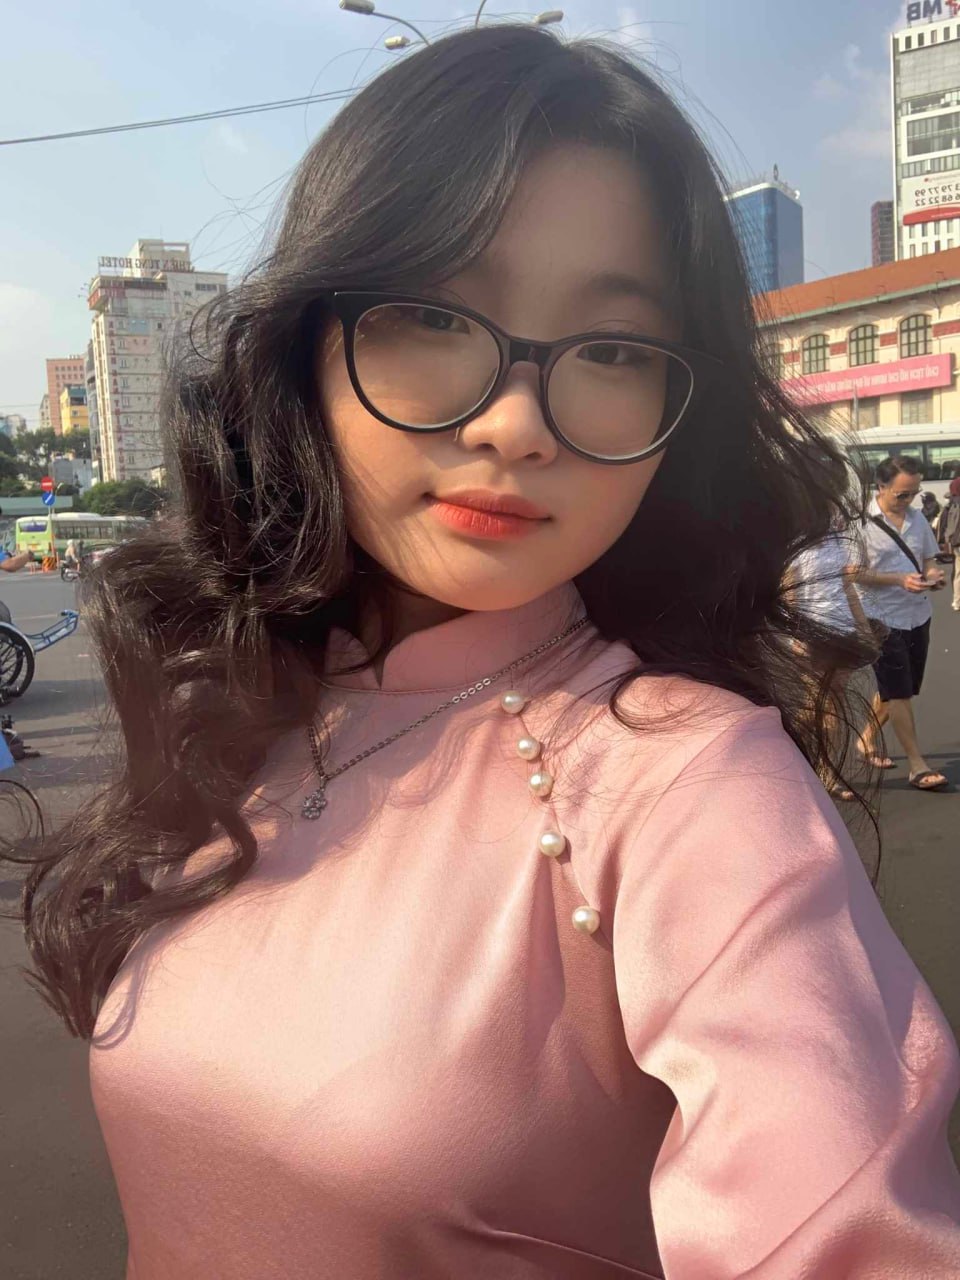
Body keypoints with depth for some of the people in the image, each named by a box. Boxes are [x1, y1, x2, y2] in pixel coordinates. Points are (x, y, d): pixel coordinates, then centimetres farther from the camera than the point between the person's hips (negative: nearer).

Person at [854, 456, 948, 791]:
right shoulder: (863, 523, -12)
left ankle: (870, 736, 37)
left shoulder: (918, 519, 7)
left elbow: (928, 560, 16)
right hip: (883, 618, -6)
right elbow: (855, 574, -13)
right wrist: (899, 580, -23)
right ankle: (916, 763, 4)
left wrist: (932, 575, -7)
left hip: (918, 615, 6)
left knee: (894, 688, 16)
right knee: (898, 692, -2)